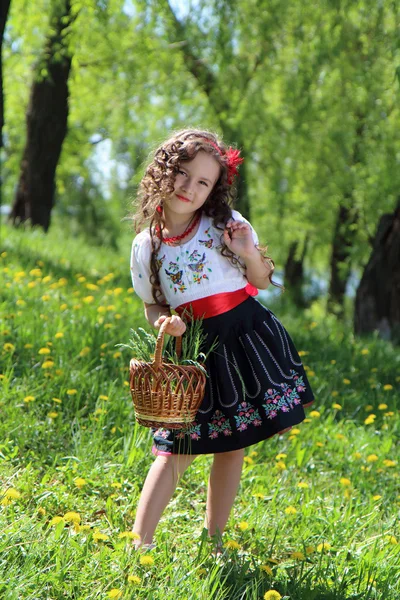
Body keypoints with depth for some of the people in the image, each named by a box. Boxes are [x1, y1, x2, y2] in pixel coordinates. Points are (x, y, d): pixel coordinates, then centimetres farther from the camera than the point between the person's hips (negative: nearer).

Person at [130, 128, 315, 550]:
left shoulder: (227, 225, -4)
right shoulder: (145, 246, -1)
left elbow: (263, 282, 4)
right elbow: (152, 306, 10)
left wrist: (250, 254, -16)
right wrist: (165, 322, -11)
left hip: (248, 337, 0)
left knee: (231, 447, 6)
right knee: (177, 449, -6)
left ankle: (213, 539, 20)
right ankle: (140, 542, -1)